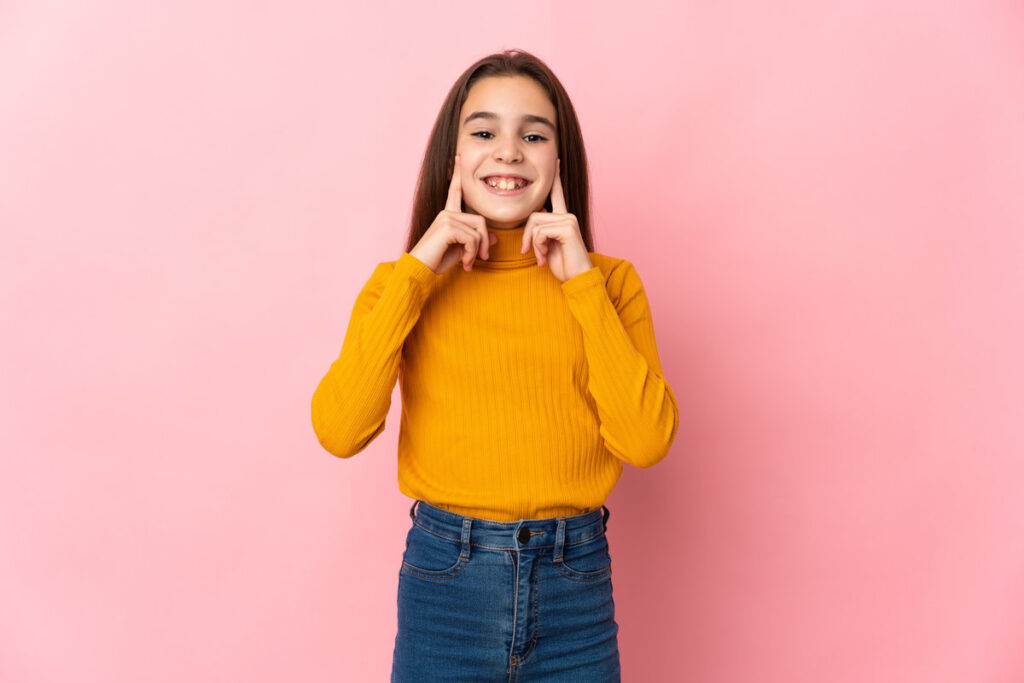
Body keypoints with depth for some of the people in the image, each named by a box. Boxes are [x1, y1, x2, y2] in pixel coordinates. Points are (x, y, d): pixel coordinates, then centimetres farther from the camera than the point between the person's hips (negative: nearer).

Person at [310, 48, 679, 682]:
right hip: (445, 579, 0)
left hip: (575, 582, 1)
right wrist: (415, 272, -12)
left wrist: (582, 282, -11)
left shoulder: (608, 279, 2)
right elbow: (339, 431, -12)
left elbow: (646, 440, -11)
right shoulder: (405, 282, 2)